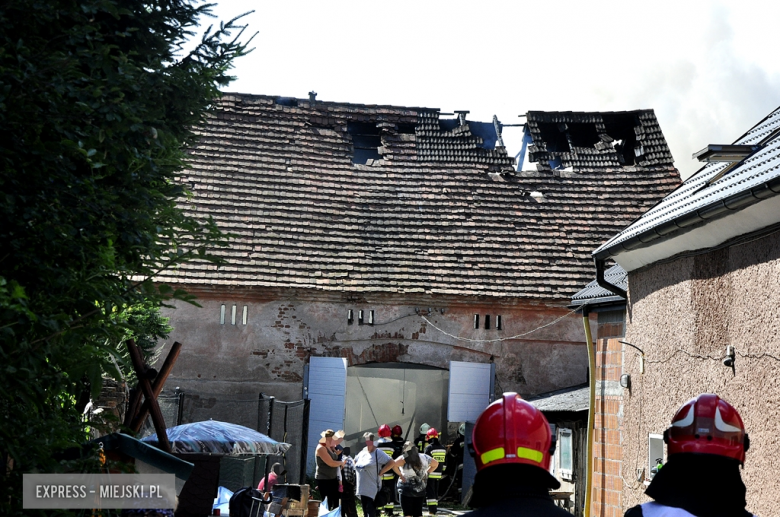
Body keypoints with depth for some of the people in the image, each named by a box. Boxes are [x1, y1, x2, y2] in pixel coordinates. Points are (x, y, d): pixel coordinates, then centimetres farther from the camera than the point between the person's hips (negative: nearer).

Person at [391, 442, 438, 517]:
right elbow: (435, 464, 13)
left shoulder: (404, 458, -17)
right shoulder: (424, 458, -2)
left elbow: (394, 464, -33)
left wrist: (400, 475, -19)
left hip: (406, 489, -5)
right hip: (420, 490, 5)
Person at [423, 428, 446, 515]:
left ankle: (432, 511, -11)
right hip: (438, 474, 6)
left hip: (430, 474, -6)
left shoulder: (429, 448, -13)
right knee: (435, 492, 16)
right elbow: (444, 462, 13)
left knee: (430, 492, -4)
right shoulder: (443, 448, 8)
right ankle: (434, 510, 21)